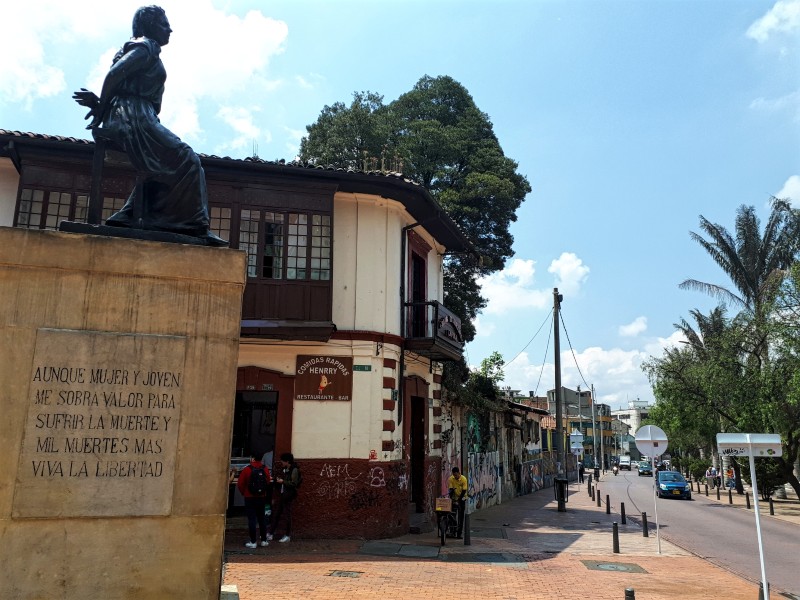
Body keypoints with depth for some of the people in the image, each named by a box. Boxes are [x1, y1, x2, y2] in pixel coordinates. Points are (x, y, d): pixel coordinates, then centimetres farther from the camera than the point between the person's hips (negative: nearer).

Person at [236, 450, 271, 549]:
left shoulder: (247, 469, -11)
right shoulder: (265, 469, -1)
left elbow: (240, 484, -7)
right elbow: (268, 483, 5)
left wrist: (244, 493, 9)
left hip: (250, 497, -4)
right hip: (262, 497, 4)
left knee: (251, 519, 0)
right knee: (262, 518, 13)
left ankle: (253, 542, 1)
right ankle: (264, 540, 17)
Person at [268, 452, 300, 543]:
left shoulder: (294, 470, -15)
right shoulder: (284, 469, 10)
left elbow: (294, 484, -21)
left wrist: (283, 481, -18)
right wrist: (278, 479, 5)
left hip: (289, 495, -9)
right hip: (283, 494, 9)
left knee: (287, 515, 0)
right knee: (277, 514, 12)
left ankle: (287, 535, 11)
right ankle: (270, 534, 19)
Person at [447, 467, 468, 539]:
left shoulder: (463, 479, -17)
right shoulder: (451, 479, -10)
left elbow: (464, 490, -17)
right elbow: (451, 489, -10)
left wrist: (459, 499, -22)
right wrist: (451, 498, -21)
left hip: (462, 499, -2)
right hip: (454, 498, 2)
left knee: (461, 517, -2)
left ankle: (459, 533, 1)